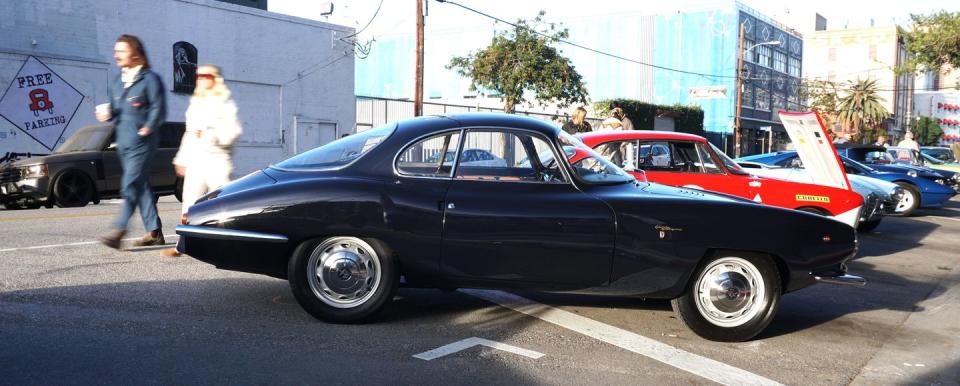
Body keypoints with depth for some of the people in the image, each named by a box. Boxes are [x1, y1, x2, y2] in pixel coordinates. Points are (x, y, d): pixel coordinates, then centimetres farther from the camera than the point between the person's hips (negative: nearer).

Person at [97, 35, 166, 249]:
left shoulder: (149, 79, -3)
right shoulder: (116, 83, 18)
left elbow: (158, 108, -9)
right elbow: (115, 109, 23)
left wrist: (148, 128, -20)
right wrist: (107, 115, 2)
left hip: (142, 141, -8)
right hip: (123, 141, 8)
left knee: (131, 185, -13)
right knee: (141, 186, 9)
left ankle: (119, 230, -15)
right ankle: (154, 232, 14)